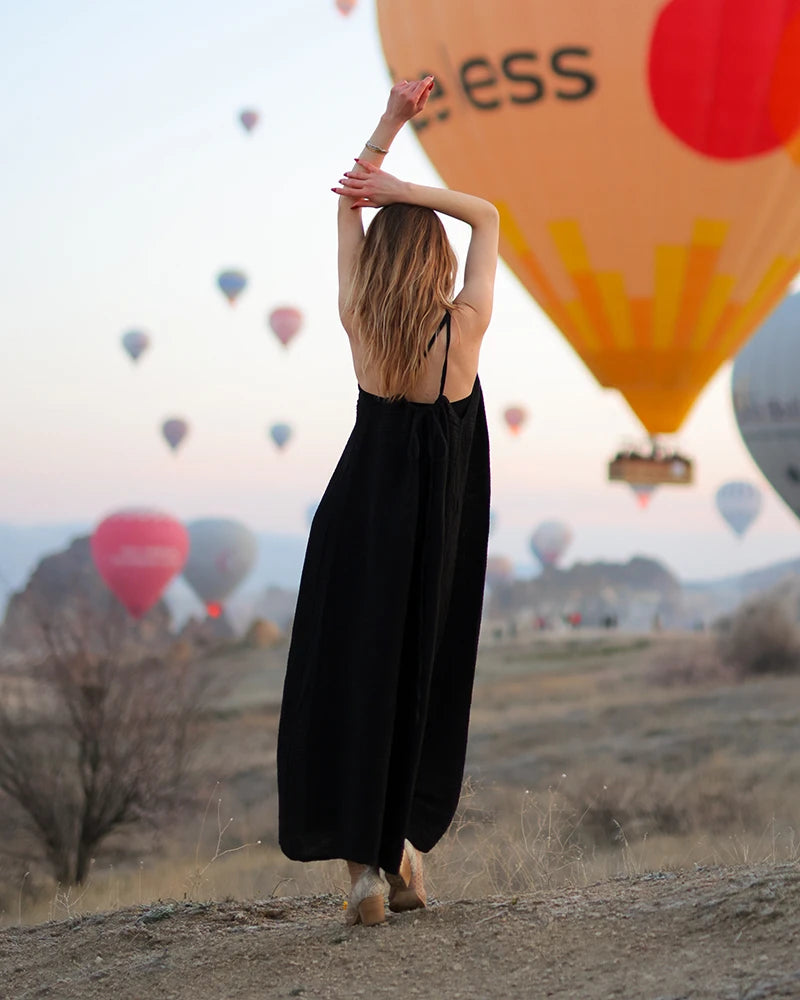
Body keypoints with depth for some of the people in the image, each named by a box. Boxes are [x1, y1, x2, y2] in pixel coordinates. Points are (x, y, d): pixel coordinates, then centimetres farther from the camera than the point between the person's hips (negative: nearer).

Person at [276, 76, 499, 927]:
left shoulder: (359, 322, -8)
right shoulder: (465, 326, -11)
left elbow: (348, 202, 3)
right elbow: (486, 216, 1)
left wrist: (391, 120, 1)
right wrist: (408, 193, -9)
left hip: (362, 514, 0)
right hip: (441, 528, 0)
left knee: (348, 678, 3)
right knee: (425, 678, 11)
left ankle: (364, 865, -2)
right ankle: (406, 851, 14)